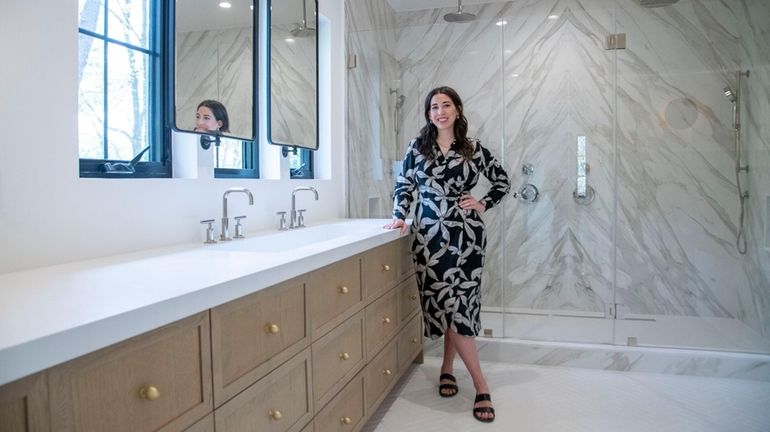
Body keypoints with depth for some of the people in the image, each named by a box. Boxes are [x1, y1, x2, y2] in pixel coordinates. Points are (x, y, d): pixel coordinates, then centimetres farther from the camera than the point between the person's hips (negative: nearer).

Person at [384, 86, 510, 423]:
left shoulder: (473, 149, 4)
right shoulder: (417, 147, 4)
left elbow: (503, 181, 14)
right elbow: (404, 185, 10)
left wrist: (483, 205, 2)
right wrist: (399, 217, -1)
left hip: (465, 234, 0)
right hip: (429, 234, 0)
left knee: (458, 301, -1)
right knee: (447, 302, -4)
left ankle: (447, 367, 22)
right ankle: (481, 387, 3)